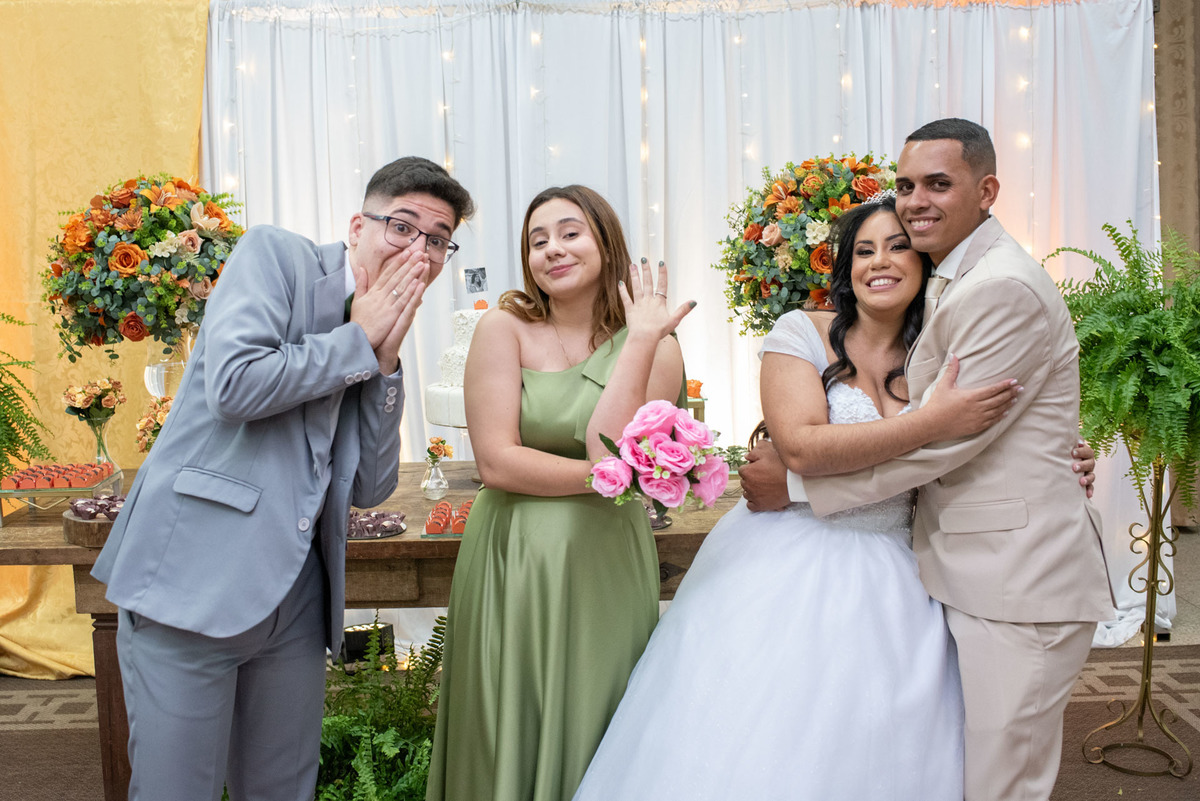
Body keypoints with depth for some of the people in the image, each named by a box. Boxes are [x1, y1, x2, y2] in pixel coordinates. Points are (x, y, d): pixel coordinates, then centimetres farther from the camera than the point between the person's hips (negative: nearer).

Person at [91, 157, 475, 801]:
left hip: (297, 596, 6)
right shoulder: (274, 254, -3)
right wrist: (358, 338, -8)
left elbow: (370, 488, 7)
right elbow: (233, 386, -19)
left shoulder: (381, 341, 13)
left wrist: (386, 359, -3)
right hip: (195, 578, -6)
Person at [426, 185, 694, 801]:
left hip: (604, 569, 1)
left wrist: (641, 341, -14)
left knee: (591, 737, 12)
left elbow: (612, 456, -14)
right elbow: (496, 462, -11)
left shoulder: (655, 347, 1)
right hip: (510, 565, 0)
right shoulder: (505, 329, -1)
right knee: (509, 737, 11)